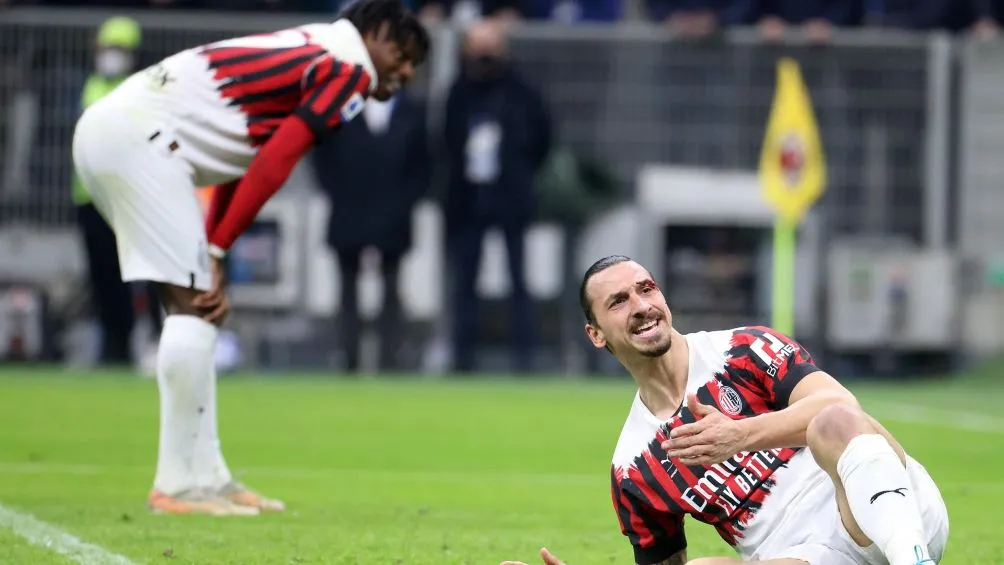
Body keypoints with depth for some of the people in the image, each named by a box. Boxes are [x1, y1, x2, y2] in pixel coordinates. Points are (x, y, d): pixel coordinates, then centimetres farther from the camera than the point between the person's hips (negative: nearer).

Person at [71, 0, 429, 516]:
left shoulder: (309, 53, 23)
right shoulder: (350, 68, -4)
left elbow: (243, 166, 18)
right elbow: (273, 164, -11)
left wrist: (213, 257, 10)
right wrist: (217, 251, -8)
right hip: (139, 136, -10)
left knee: (197, 309, 13)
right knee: (193, 307, -9)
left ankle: (204, 475, 14)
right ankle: (180, 483, -7)